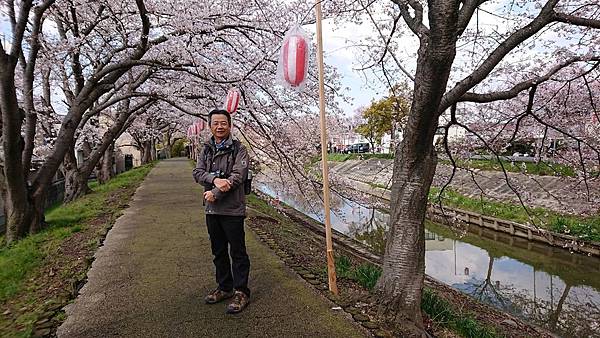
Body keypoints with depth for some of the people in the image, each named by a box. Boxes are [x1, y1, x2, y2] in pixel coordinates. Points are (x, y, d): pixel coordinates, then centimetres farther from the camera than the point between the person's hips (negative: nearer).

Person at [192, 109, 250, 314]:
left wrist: (215, 194, -18)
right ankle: (224, 287, 30)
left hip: (233, 210, -6)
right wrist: (215, 179, -20)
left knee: (237, 252, 1)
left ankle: (241, 292, 11)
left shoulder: (239, 150, -4)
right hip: (212, 210, 6)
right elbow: (197, 173, -1)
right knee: (219, 251, 16)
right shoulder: (206, 150, 12)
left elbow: (238, 177, -15)